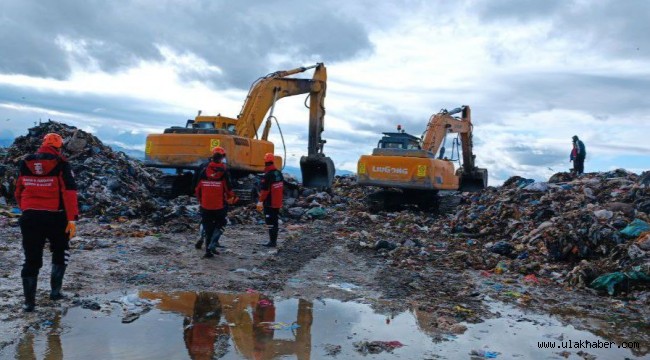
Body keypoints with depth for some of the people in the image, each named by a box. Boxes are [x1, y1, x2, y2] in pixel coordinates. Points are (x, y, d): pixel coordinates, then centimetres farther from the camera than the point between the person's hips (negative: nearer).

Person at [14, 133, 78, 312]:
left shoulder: (25, 163, 8)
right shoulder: (61, 164, -5)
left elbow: (18, 192, 15)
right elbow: (69, 192, -13)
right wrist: (72, 218, -13)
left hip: (30, 217, 3)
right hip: (55, 217, -3)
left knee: (31, 259, 9)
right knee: (61, 252, 19)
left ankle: (29, 301, 9)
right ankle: (55, 290, 16)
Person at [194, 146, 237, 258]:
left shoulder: (204, 171, 0)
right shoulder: (224, 172, -11)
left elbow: (197, 189, 6)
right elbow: (228, 189, -8)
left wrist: (200, 200, 21)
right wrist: (232, 198, 12)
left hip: (205, 205, 3)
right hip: (220, 206, -3)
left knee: (207, 225, 14)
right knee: (220, 224, 12)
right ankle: (211, 245, -4)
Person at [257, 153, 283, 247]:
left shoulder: (268, 175, -19)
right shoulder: (279, 173, 7)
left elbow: (264, 190, -19)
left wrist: (261, 201, -10)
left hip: (269, 203, -8)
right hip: (277, 203, 8)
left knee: (270, 222, -3)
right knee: (275, 222, 15)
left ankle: (272, 242, -1)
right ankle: (274, 241, 22)